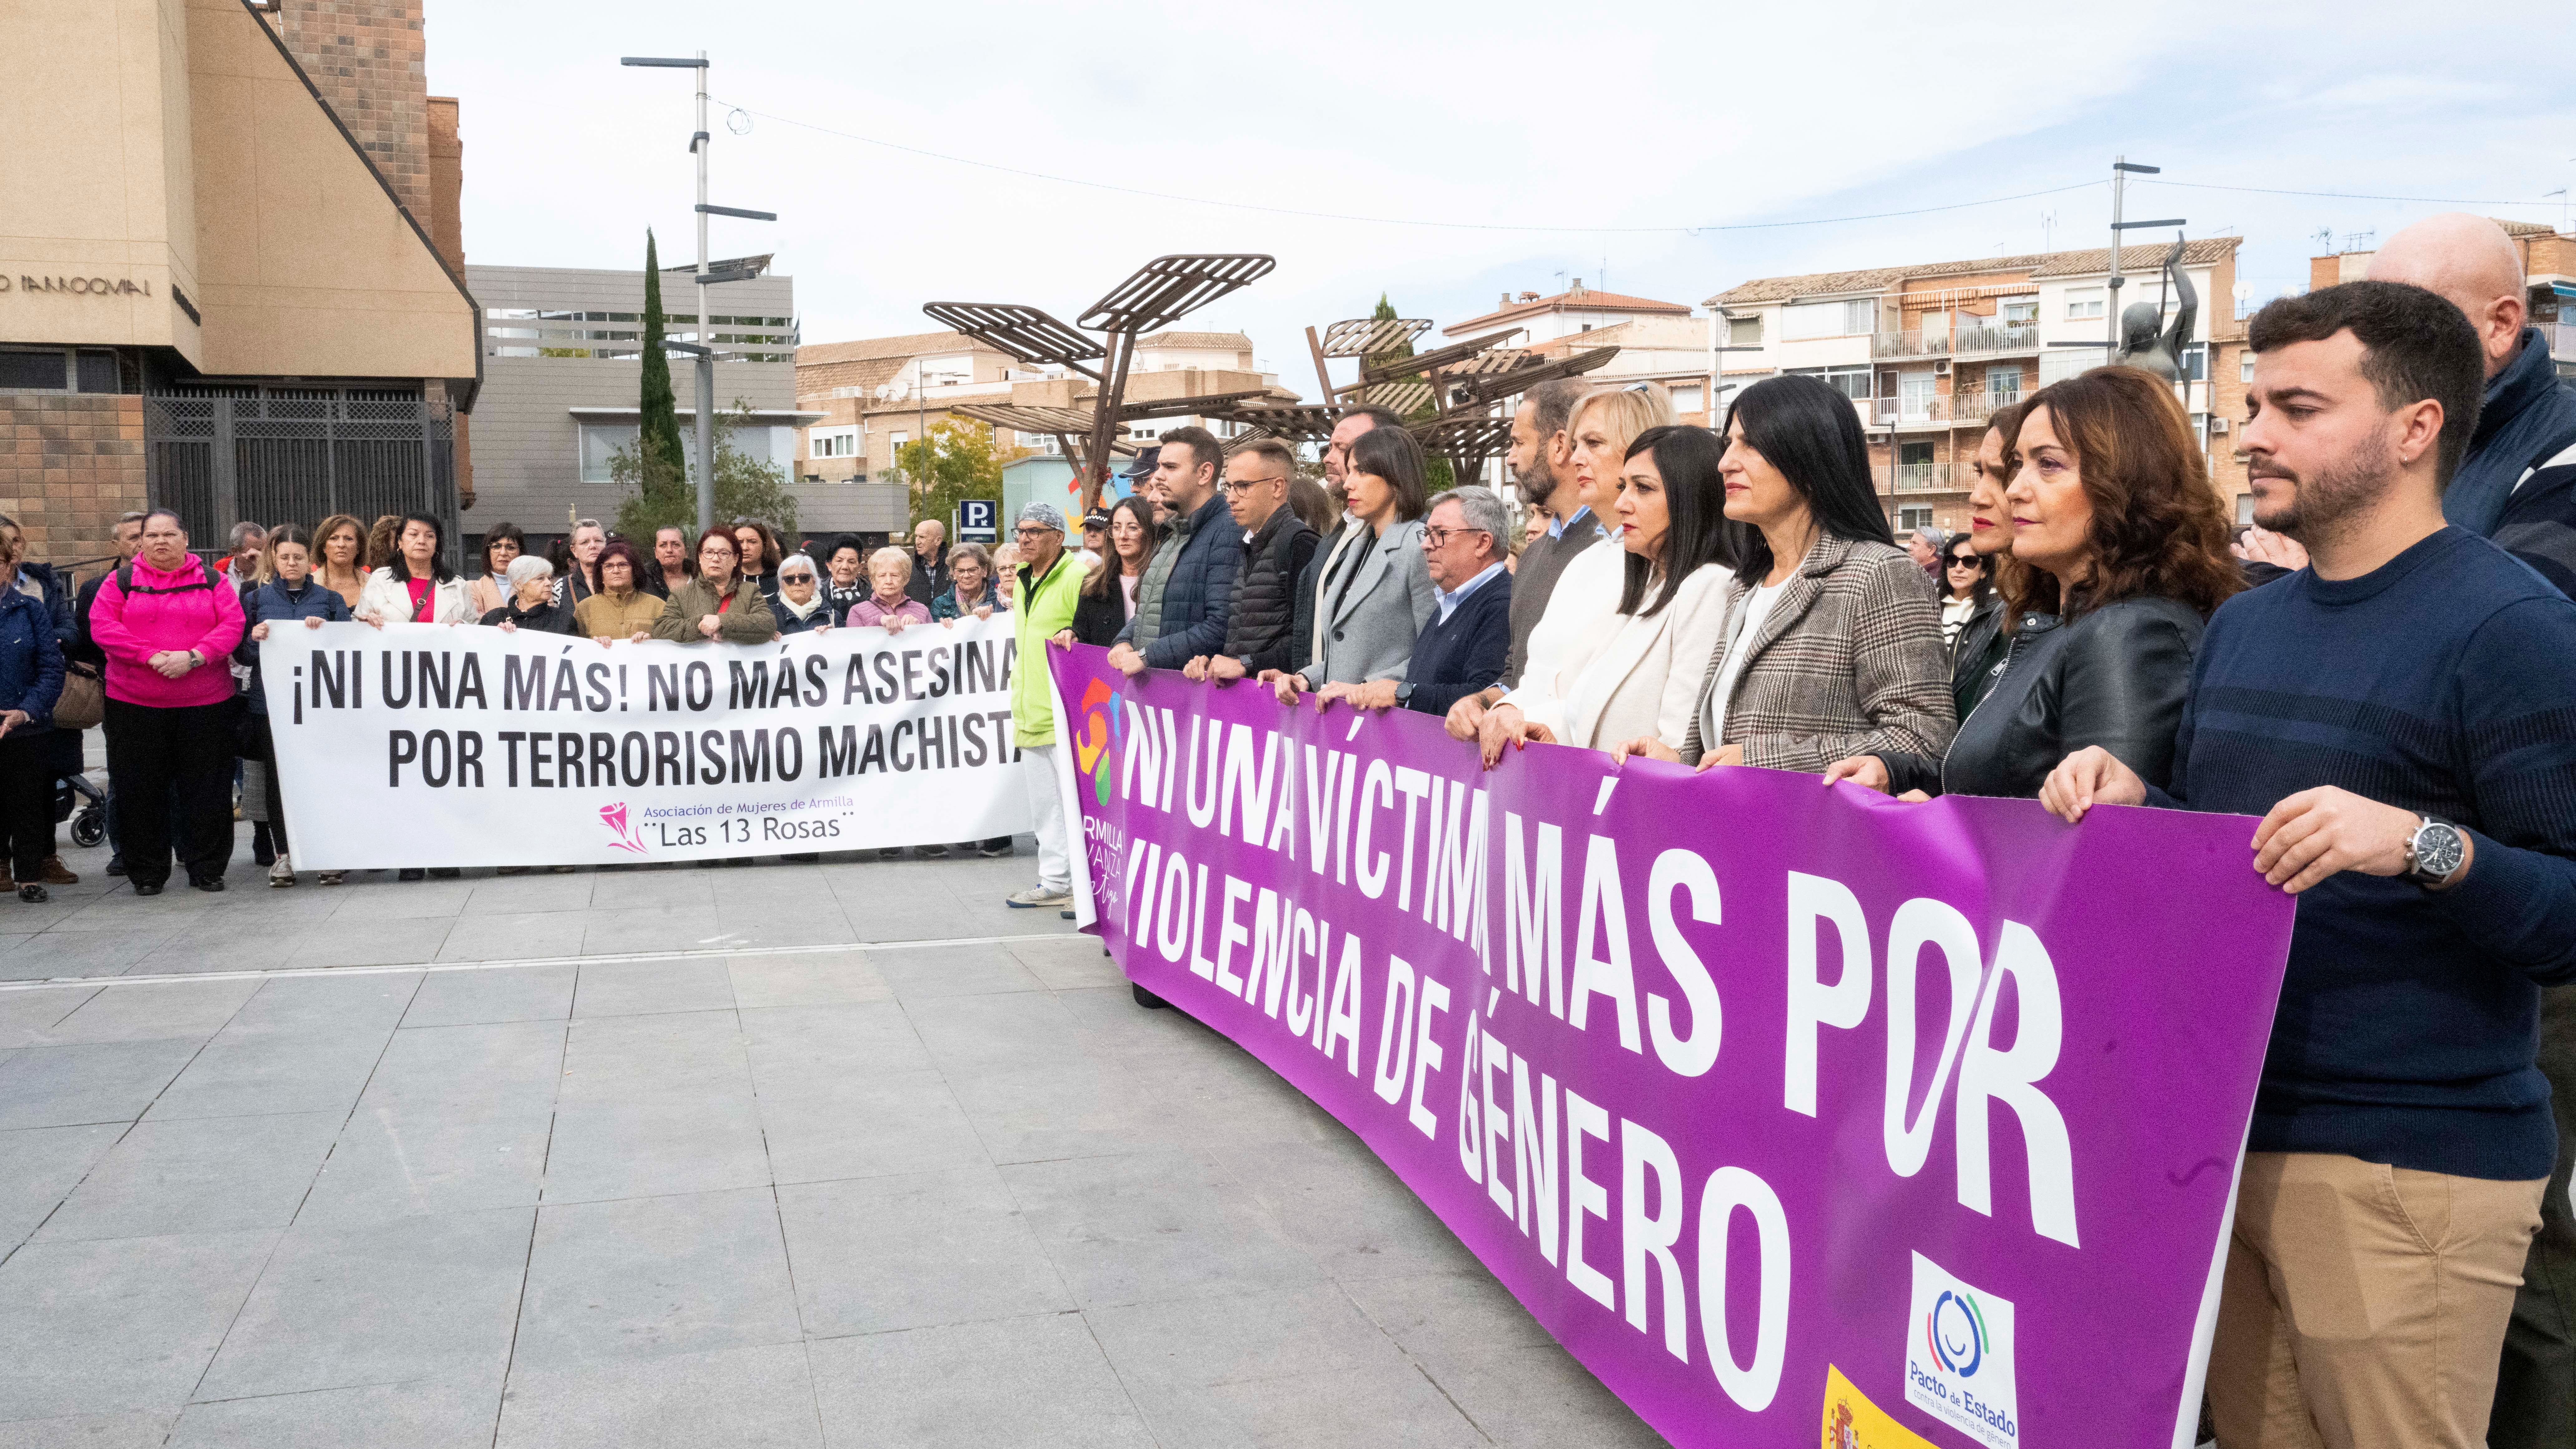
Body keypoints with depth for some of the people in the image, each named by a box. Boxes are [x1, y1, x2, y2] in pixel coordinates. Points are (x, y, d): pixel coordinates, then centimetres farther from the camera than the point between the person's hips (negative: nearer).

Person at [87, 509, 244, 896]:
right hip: (135, 704, 0)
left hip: (205, 703, 0)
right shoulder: (121, 581, 6)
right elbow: (102, 626, -4)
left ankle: (207, 868, 15)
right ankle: (147, 873, 15)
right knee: (141, 790, 4)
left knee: (207, 789, 4)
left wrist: (194, 656, -18)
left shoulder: (211, 580, 6)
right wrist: (150, 655, -17)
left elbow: (233, 625, -3)